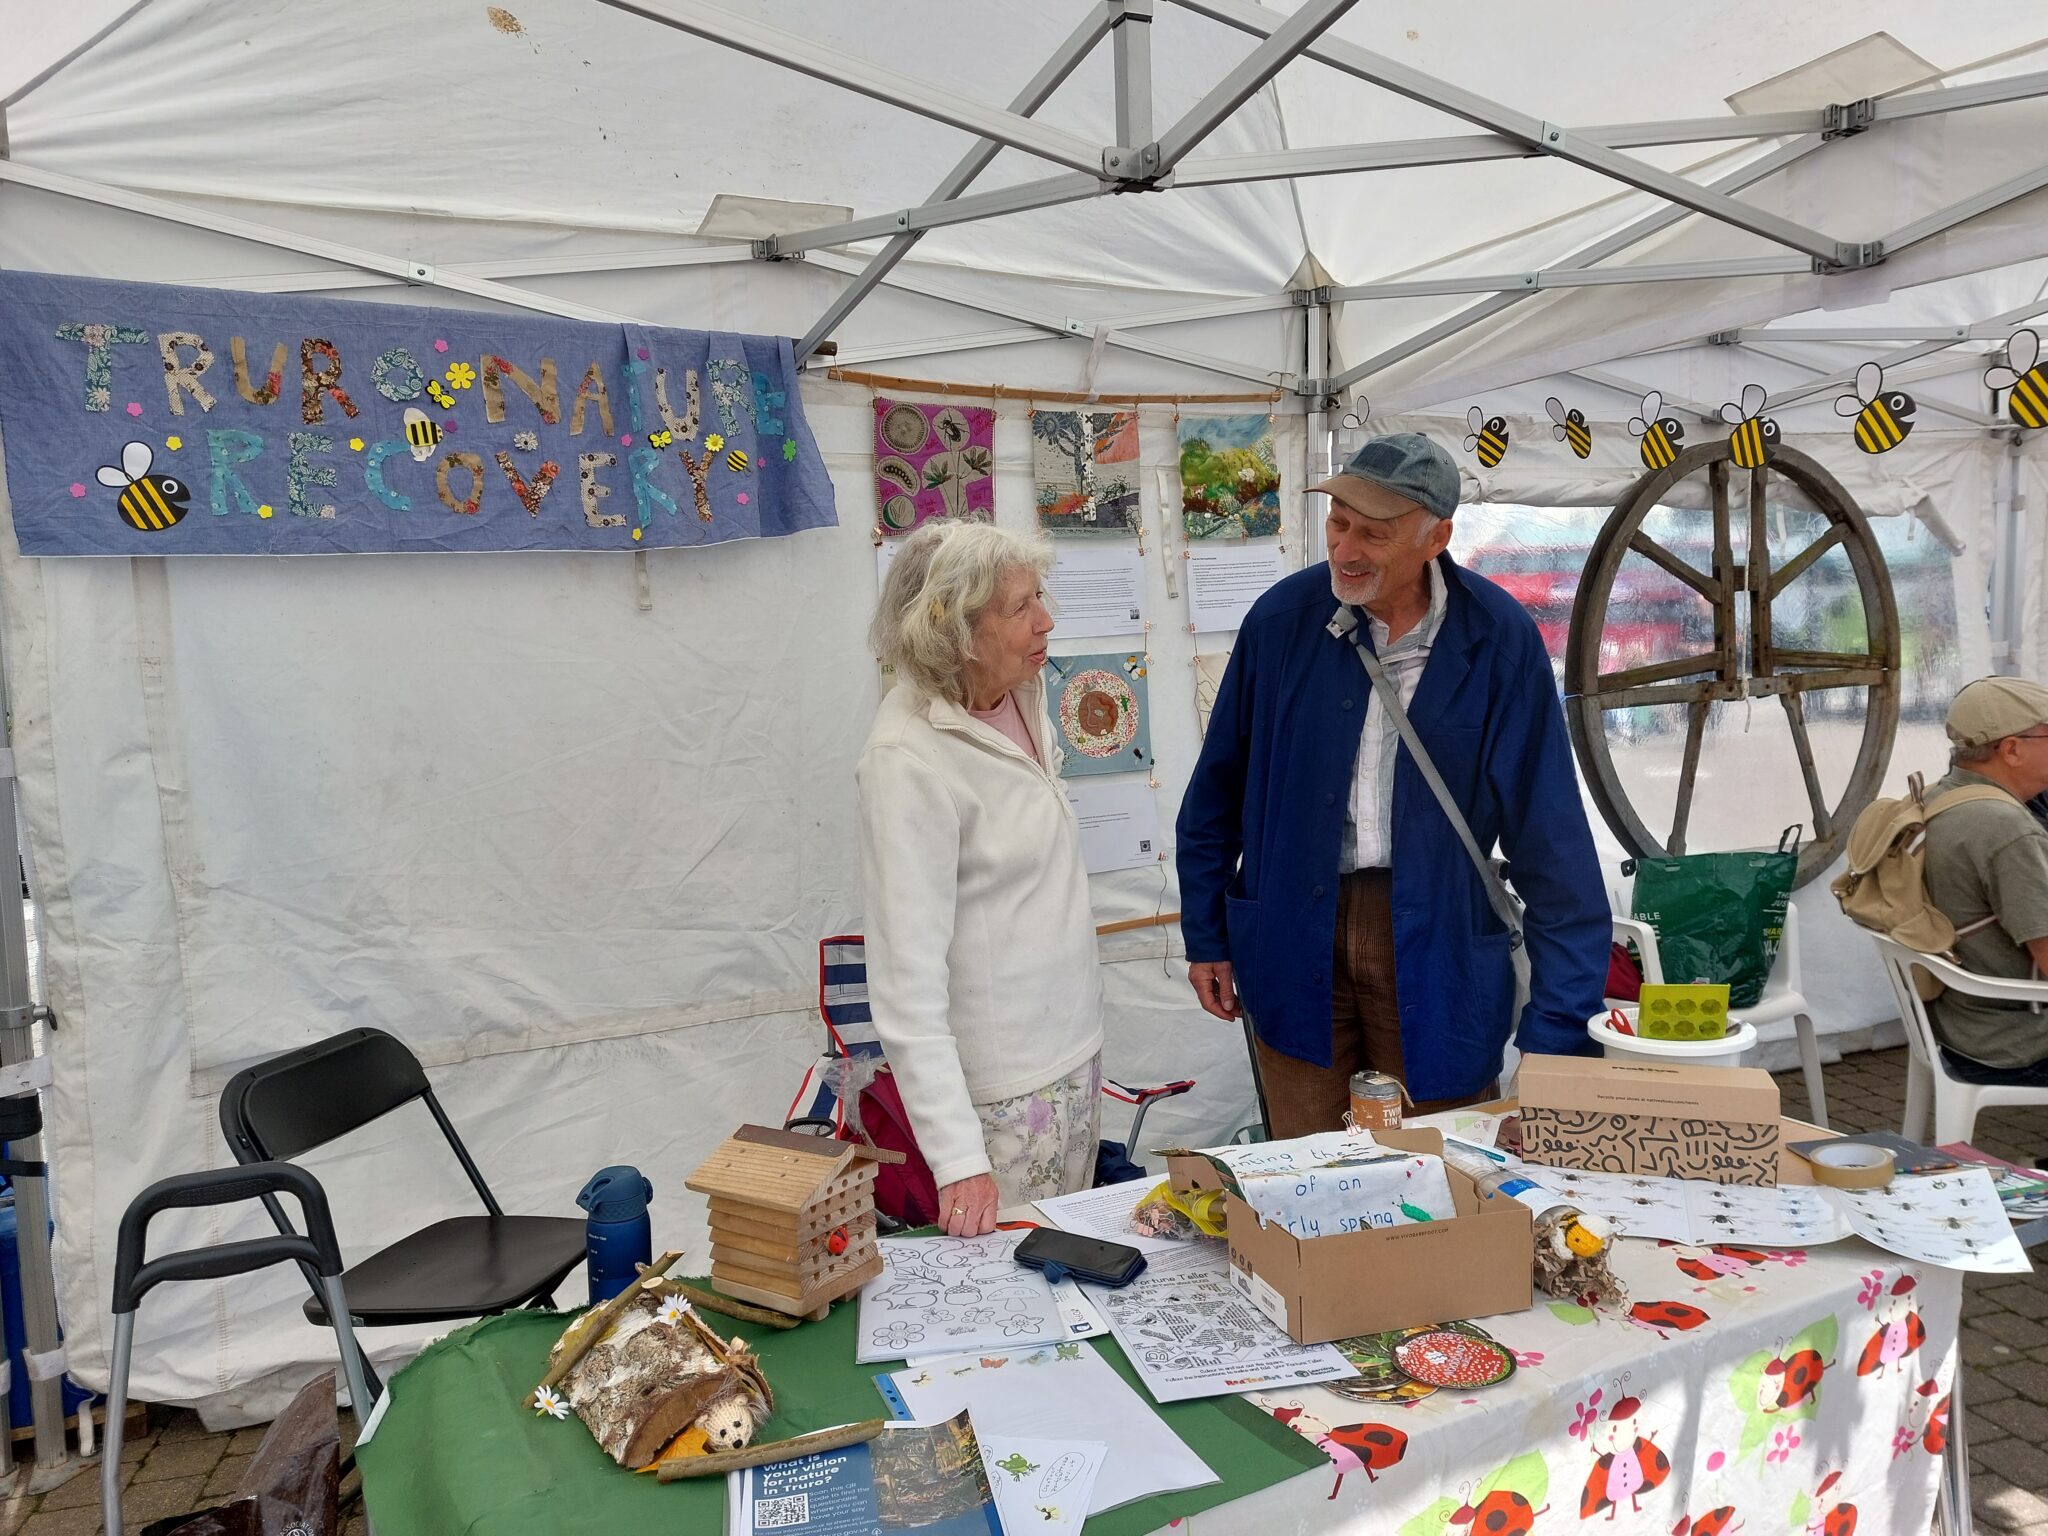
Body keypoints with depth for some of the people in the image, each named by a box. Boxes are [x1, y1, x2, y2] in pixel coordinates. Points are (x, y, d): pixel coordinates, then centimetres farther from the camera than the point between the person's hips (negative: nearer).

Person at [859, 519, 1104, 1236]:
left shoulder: (1023, 698, 2)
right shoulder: (908, 759, -23)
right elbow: (908, 978, -25)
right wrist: (958, 1160, -27)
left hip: (1074, 1043, 8)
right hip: (1003, 1087, -8)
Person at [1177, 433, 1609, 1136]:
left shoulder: (1499, 640, -8)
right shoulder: (1282, 617, -4)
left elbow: (1550, 834, -6)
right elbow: (1217, 791, 6)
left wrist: (1559, 1021, -8)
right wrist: (1206, 936, 9)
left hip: (1437, 948, -1)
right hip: (1295, 941, 1)